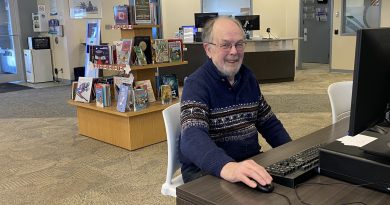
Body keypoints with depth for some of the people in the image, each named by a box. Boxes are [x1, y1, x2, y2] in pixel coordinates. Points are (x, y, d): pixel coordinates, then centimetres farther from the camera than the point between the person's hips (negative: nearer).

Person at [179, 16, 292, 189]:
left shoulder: (248, 77, 7)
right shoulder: (196, 84, -15)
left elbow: (269, 122, 16)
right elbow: (193, 137, -31)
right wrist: (227, 167, -50)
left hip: (251, 162, 7)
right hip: (205, 170, -6)